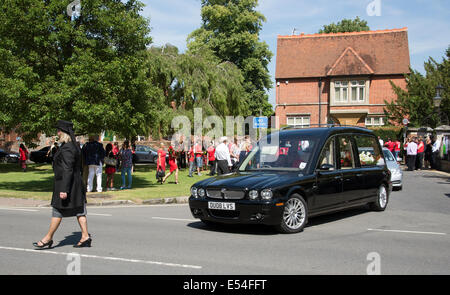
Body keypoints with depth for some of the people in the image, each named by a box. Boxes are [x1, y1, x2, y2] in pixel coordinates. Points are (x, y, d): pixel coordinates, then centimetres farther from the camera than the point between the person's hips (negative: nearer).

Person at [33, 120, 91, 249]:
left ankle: (48, 238, 12)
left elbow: (67, 170, -24)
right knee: (79, 210, 8)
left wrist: (64, 190, -24)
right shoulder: (75, 146, 11)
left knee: (57, 211, 1)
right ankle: (85, 236, 9)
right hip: (77, 183, 10)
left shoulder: (67, 148, -19)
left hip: (65, 183, -9)